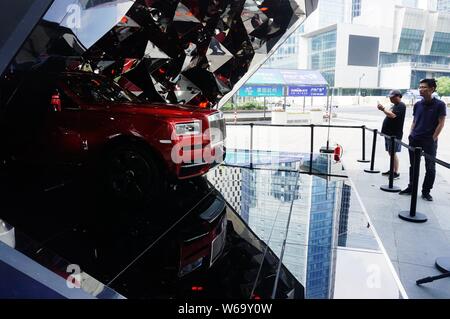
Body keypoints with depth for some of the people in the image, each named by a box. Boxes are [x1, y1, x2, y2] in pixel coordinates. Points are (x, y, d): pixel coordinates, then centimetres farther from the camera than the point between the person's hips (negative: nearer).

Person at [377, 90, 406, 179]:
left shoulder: (401, 106, -12)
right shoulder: (395, 105, 17)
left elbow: (393, 115, -25)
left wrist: (383, 109, -22)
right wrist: (383, 109, 9)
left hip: (395, 134, -10)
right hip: (389, 133, 10)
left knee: (393, 153, -9)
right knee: (390, 152, 14)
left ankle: (396, 172, -5)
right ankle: (392, 170, 23)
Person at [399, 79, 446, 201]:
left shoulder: (439, 105, -7)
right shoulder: (417, 104, 7)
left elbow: (441, 123, -7)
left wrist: (433, 139, -11)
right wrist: (411, 134, 5)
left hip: (429, 141, -4)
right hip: (414, 140, 5)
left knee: (430, 168, 3)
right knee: (413, 165, 12)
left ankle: (426, 192, 14)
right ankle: (411, 188, 24)